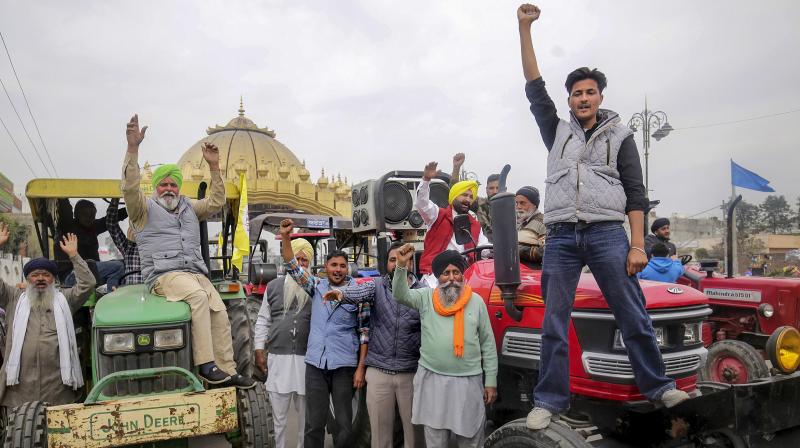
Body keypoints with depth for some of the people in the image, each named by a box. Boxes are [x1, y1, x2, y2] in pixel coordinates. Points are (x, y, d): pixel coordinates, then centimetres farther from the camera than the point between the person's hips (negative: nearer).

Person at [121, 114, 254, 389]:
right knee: (199, 296, -34)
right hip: (164, 274, -6)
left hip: (196, 273, 6)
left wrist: (214, 167, 13)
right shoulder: (145, 209, 11)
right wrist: (133, 147, -16)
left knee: (220, 311, -15)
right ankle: (205, 364, -34)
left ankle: (227, 371, -10)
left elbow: (217, 202, 20)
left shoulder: (189, 208, 27)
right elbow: (130, 187, -7)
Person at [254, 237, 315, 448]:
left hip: (307, 358, -1)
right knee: (278, 414, 7)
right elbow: (263, 320, 10)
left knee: (306, 413, 11)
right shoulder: (274, 286, 8)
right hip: (277, 358, 1)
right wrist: (259, 350, 4)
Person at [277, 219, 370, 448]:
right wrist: (285, 237, -13)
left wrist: (361, 368, -5)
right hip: (315, 363, 2)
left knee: (344, 424, 6)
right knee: (314, 423, 7)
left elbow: (365, 332, -1)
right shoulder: (316, 286, 7)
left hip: (344, 365, -2)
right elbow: (292, 266, 1)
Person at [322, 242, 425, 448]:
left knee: (414, 428, 9)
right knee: (379, 429, 11)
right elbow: (360, 291, -20)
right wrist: (341, 293, -42)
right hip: (378, 371, 1)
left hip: (411, 373, -1)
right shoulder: (377, 286, 1)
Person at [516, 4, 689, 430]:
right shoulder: (557, 131, 18)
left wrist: (638, 244, -5)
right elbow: (534, 87, 12)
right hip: (560, 237, 2)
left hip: (607, 234, -1)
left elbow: (636, 194, 6)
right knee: (553, 323, 2)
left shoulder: (620, 135, 12)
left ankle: (657, 386, 17)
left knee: (633, 316, 1)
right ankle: (550, 399, 9)